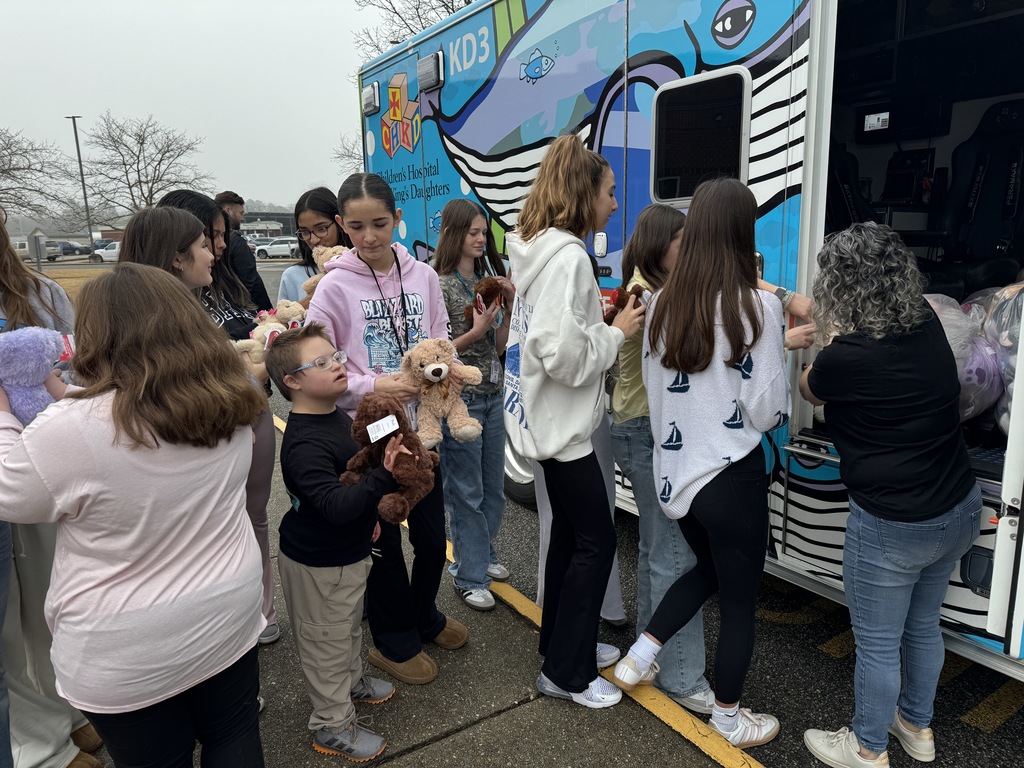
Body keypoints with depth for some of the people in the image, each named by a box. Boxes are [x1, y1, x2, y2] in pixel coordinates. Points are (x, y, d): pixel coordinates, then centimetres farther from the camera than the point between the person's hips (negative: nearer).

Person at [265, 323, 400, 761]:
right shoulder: (304, 444, -32)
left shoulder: (339, 417, -2)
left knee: (350, 626, 29)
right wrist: (385, 477, -46)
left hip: (348, 552, 9)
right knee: (328, 642, 11)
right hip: (317, 564, -9)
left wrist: (367, 515, 18)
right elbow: (335, 506, -40)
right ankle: (332, 726, 31)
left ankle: (351, 682, 53)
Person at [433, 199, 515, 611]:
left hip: (492, 395, 7)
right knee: (466, 492, 3)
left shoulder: (488, 281, 9)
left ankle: (482, 554, 36)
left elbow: (498, 347, 8)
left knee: (494, 487, 17)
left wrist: (507, 306, -4)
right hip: (459, 398, -7)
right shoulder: (441, 286, -11)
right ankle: (470, 576, 16)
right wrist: (475, 332, -20)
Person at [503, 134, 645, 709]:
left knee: (570, 534, 20)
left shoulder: (540, 249, 9)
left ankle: (564, 643, 36)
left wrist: (607, 322, 8)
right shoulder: (567, 257, -22)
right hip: (563, 423, -10)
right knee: (597, 539, 2)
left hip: (551, 419, 10)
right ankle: (566, 672, 16)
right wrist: (618, 333, -13)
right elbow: (565, 355, -28)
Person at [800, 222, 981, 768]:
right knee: (922, 626, 26)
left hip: (892, 527, -7)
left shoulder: (847, 358, -25)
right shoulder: (928, 325, -6)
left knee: (877, 644, 13)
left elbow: (810, 391, 0)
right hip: (959, 512, 8)